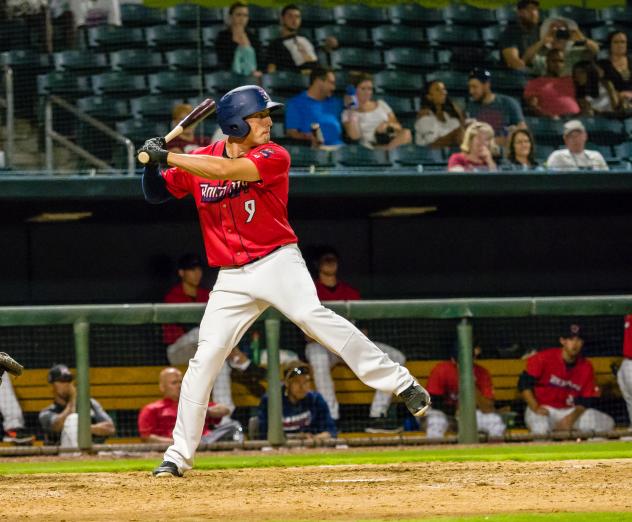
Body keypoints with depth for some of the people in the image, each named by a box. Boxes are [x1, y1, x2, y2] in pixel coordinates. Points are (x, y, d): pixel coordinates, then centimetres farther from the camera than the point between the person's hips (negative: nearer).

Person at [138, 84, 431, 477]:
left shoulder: (274, 157, -9)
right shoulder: (199, 161, 5)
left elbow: (223, 170, -23)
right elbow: (156, 194, 12)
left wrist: (167, 156, -20)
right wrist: (153, 161, -9)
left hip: (278, 262, -4)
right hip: (232, 278, 4)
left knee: (312, 315, -28)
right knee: (205, 358, -3)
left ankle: (400, 382, -27)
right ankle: (179, 454, 6)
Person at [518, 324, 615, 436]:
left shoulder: (586, 367, 2)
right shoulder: (545, 358, -9)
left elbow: (586, 401, 2)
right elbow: (524, 383, -9)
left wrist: (573, 416, -17)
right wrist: (535, 408, -21)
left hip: (569, 411, 4)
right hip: (543, 409, -4)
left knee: (608, 423, -15)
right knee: (540, 429, -41)